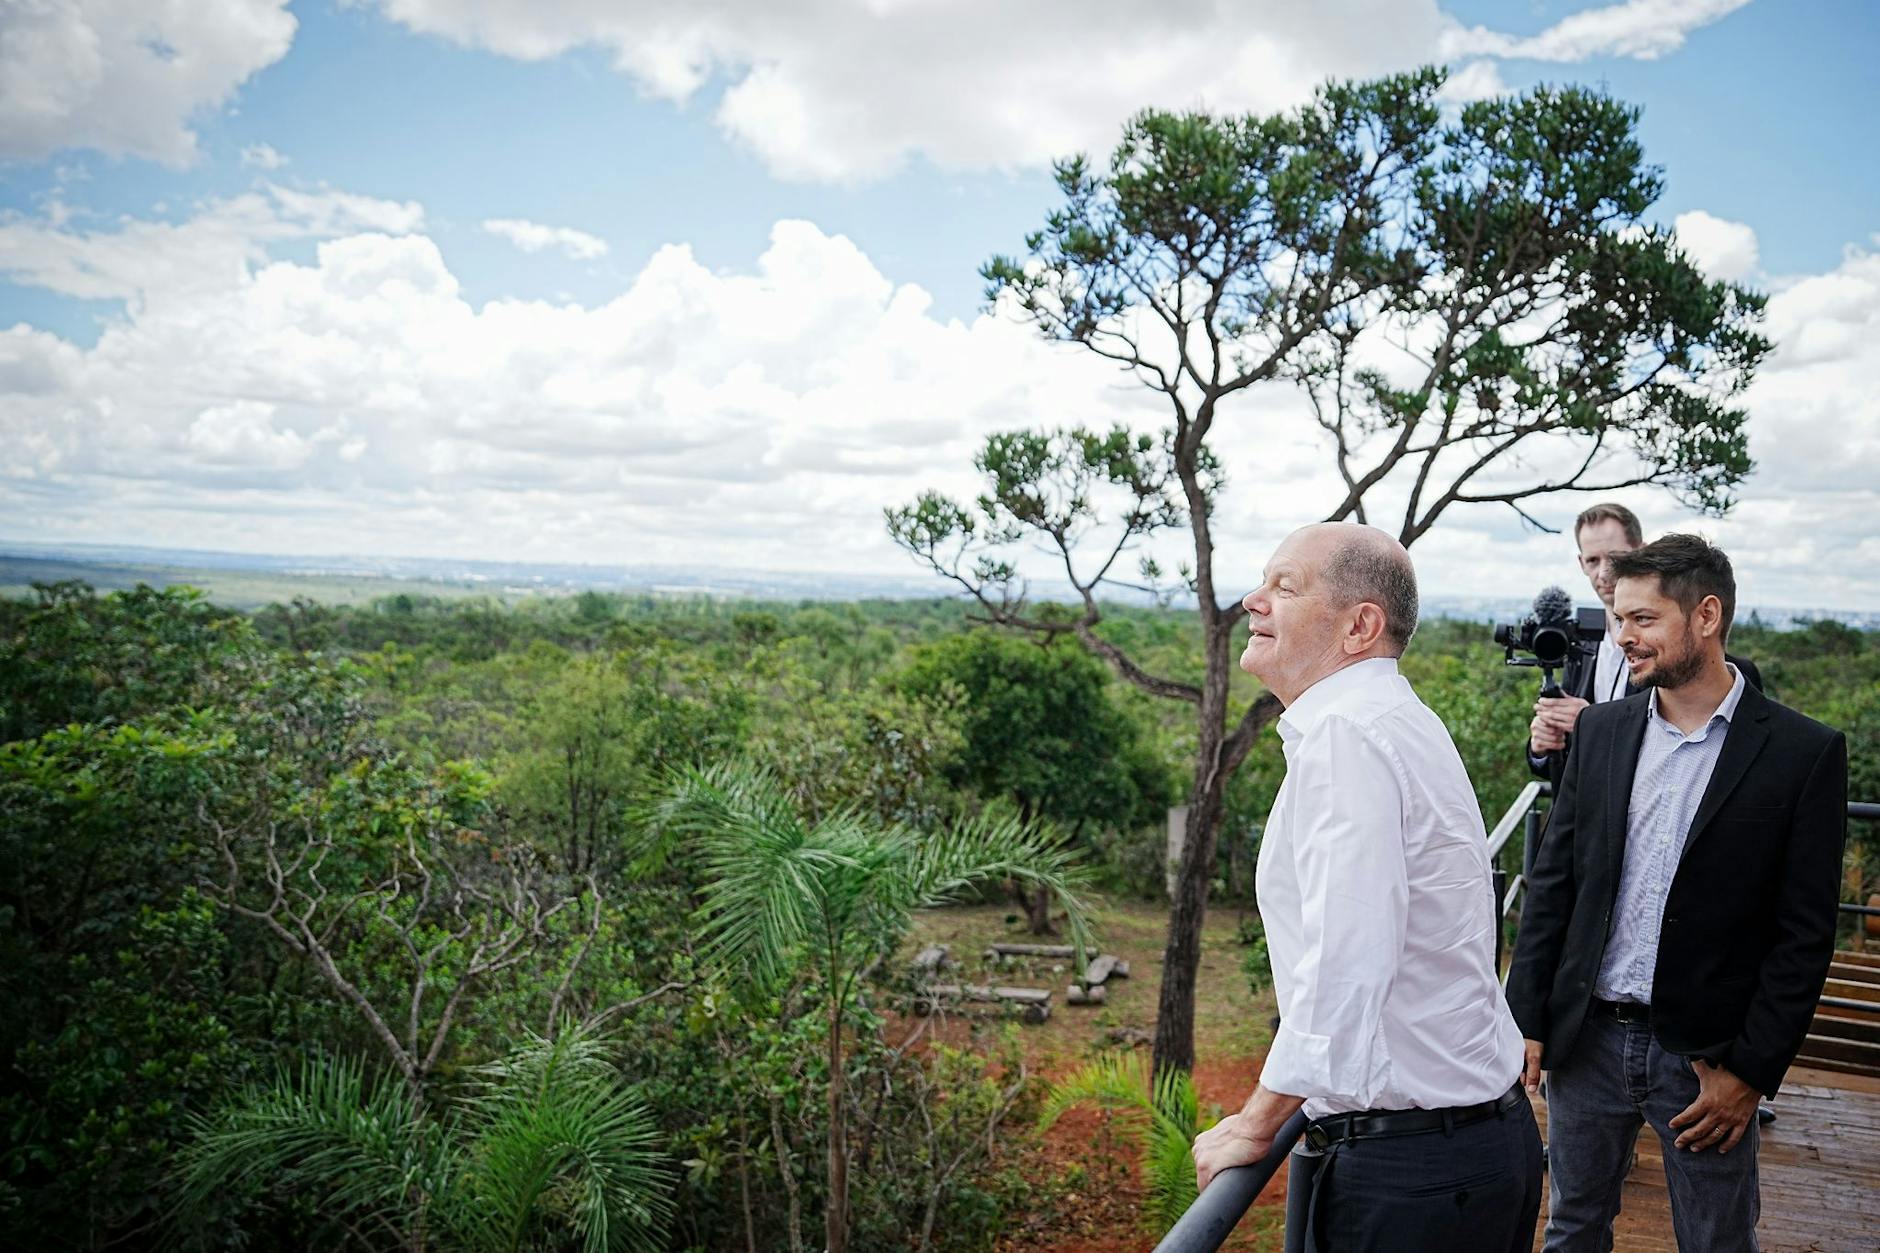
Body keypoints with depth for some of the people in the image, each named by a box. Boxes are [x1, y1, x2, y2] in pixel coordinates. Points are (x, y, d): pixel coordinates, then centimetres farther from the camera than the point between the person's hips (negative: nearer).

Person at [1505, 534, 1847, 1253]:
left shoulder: (1804, 753, -8)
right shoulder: (1600, 730, 3)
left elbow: (1805, 935, -7)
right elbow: (1553, 881, 4)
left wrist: (1751, 1071, -9)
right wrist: (1526, 1020, 0)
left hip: (1705, 1055, -3)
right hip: (1586, 1038, 3)